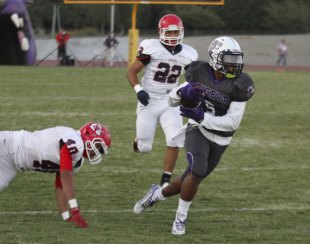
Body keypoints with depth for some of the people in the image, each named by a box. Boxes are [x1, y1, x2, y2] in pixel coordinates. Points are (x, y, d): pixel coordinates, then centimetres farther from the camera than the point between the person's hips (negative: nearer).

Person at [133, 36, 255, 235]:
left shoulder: (239, 85, -18)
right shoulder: (200, 73, -9)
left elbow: (232, 122, -20)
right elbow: (172, 100, 1)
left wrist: (202, 117, -28)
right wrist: (183, 91, -23)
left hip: (220, 141, 1)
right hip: (198, 131, -1)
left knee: (192, 179, 8)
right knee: (197, 172, -23)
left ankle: (157, 193, 36)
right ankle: (181, 217, -2)